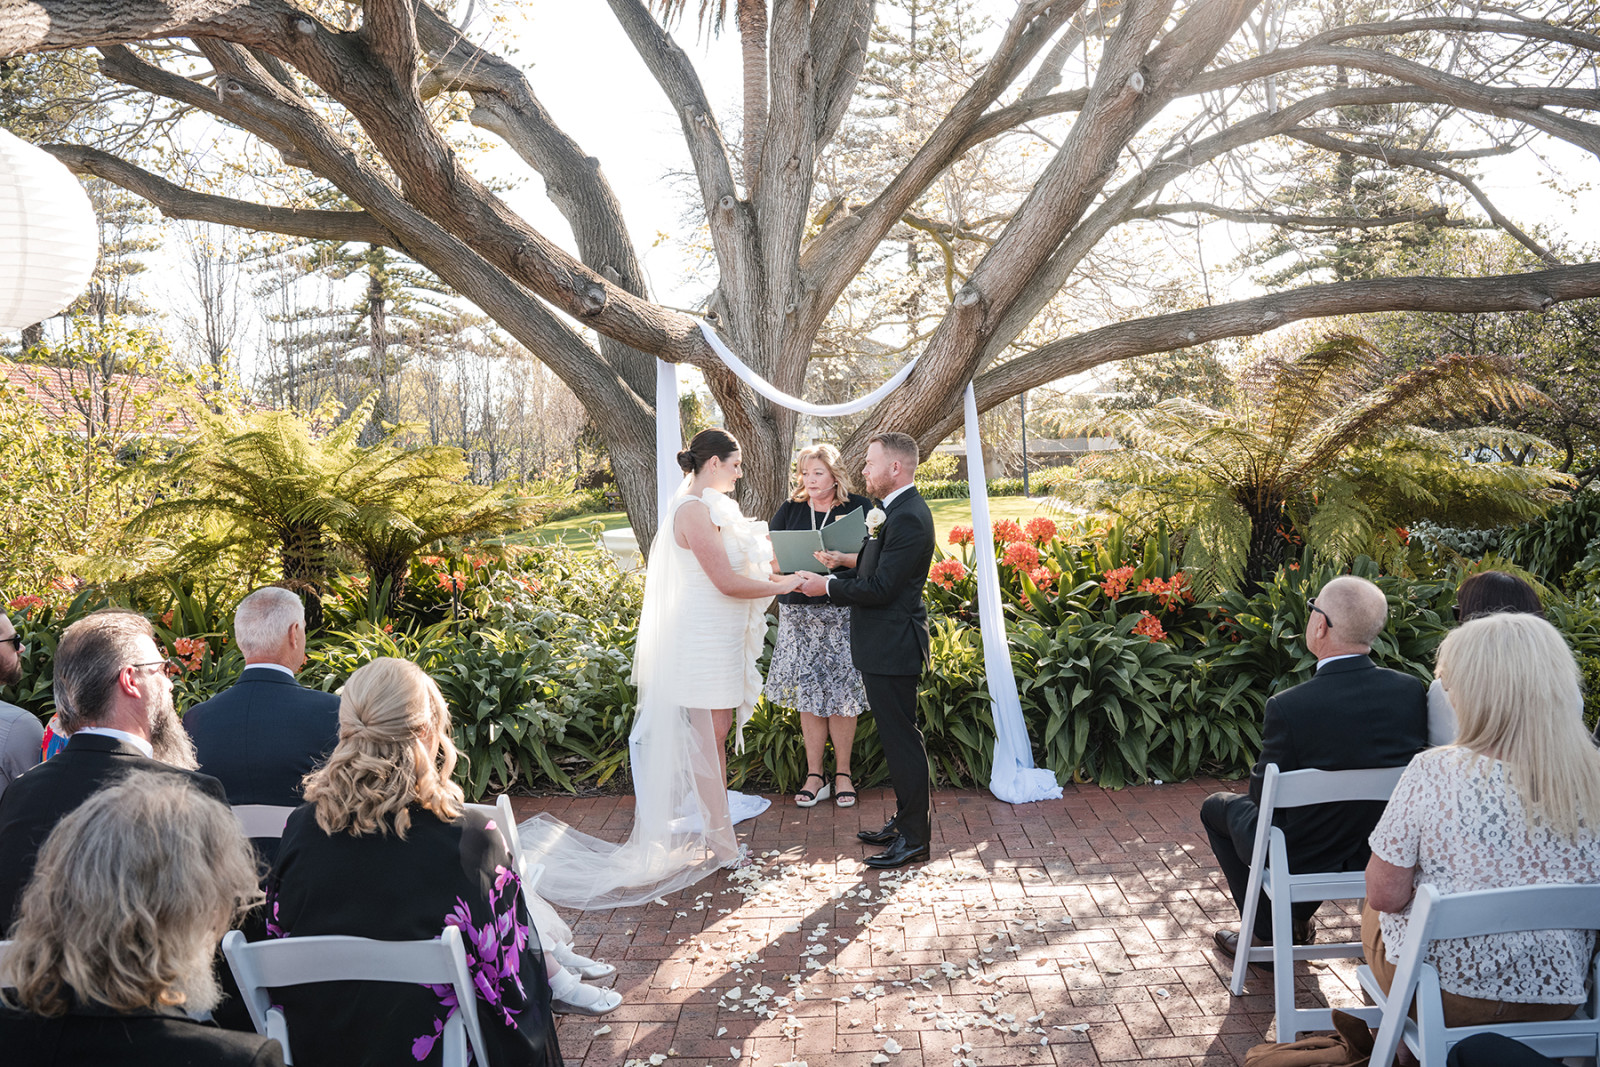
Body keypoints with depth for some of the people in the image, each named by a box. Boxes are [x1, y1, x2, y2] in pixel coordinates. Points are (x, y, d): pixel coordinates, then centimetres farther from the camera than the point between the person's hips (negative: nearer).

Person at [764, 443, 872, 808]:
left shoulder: (858, 507, 1)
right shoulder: (789, 510, 9)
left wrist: (842, 558, -24)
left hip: (843, 613, -2)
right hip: (799, 612, 3)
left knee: (841, 694, 1)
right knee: (807, 694, 5)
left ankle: (843, 773, 15)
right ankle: (814, 776, 16)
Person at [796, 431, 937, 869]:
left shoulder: (908, 517, -19)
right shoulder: (894, 511, 14)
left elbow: (881, 588, -22)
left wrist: (828, 586, -13)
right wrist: (835, 577, 6)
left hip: (892, 649, -11)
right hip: (883, 646, 11)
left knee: (902, 739, -2)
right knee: (897, 738, 18)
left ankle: (914, 840, 7)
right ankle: (905, 822, 30)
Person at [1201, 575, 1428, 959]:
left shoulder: (1288, 707, -29)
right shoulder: (1413, 691, -14)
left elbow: (1264, 795, -16)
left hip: (1301, 861, -5)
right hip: (1385, 853, 5)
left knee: (1216, 807, 23)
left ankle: (1268, 933, 27)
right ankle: (1298, 919, 42)